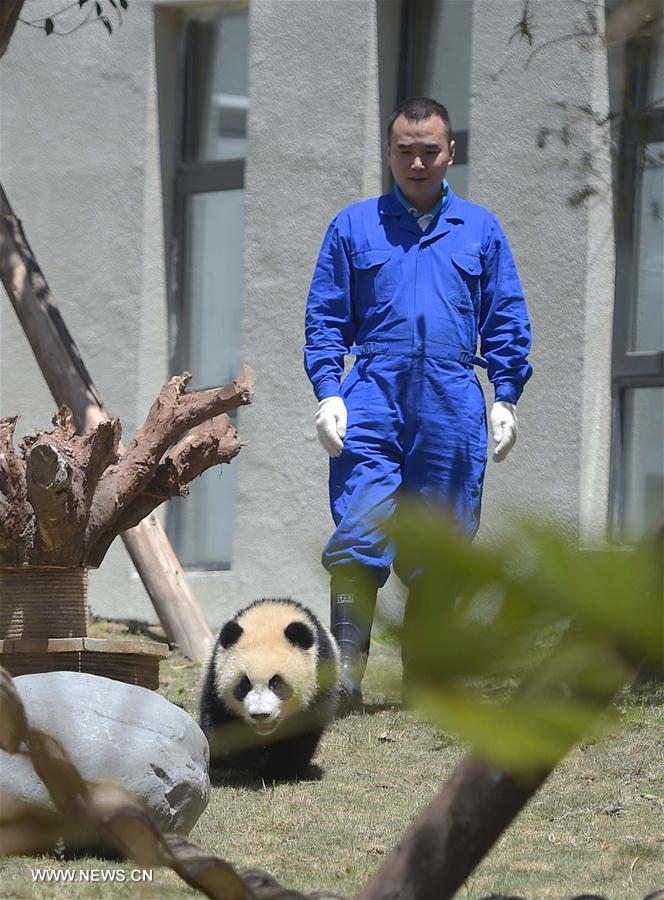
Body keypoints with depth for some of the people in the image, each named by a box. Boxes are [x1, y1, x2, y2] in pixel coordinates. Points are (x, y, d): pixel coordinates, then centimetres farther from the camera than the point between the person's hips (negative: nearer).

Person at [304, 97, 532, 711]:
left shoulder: (481, 230, 15)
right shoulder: (353, 227, 12)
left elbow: (507, 322, 15)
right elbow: (327, 319, 11)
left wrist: (506, 398, 5)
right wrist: (328, 391, -2)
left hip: (453, 412, 2)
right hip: (374, 402, -1)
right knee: (359, 541, -14)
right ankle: (346, 677, -17)